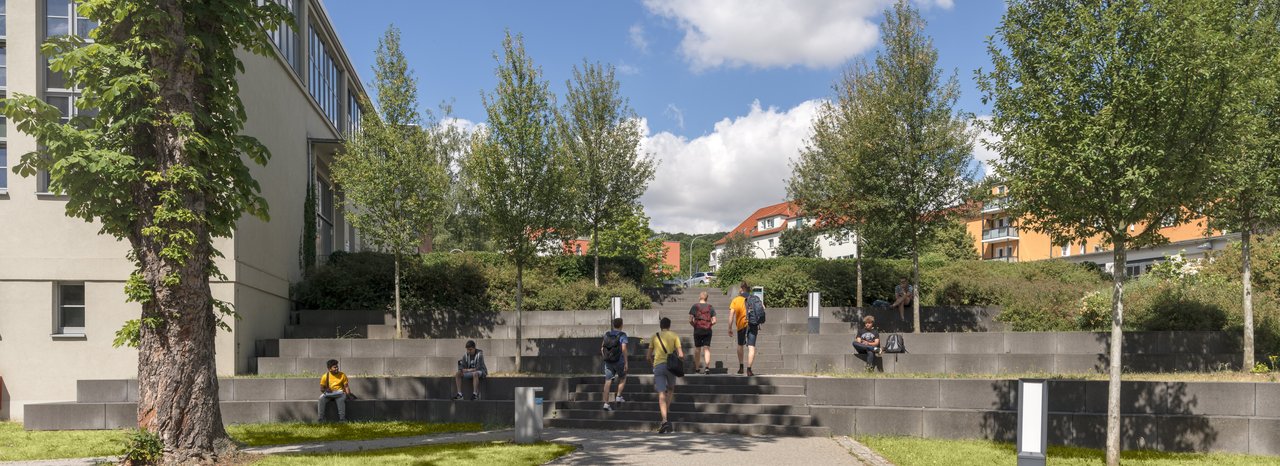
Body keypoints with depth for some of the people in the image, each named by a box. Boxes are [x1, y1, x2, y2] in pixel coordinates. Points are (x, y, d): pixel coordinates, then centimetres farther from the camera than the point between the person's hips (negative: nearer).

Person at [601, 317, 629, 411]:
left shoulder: (607, 334, 6)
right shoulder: (622, 335, -9)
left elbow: (602, 349, 10)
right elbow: (624, 349, -19)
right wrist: (626, 362, -16)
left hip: (608, 362, 4)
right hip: (619, 361, -4)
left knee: (607, 382, 2)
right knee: (623, 378, 22)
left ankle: (606, 403, -3)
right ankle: (618, 397, 15)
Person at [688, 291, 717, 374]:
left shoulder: (695, 307, -1)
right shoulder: (711, 307, 4)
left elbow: (690, 320, -6)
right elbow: (714, 321, -1)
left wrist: (694, 325, 11)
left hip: (697, 331, -1)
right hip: (708, 331, 1)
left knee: (697, 349, 11)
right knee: (707, 349, -1)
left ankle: (696, 369, 18)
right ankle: (707, 366, -19)